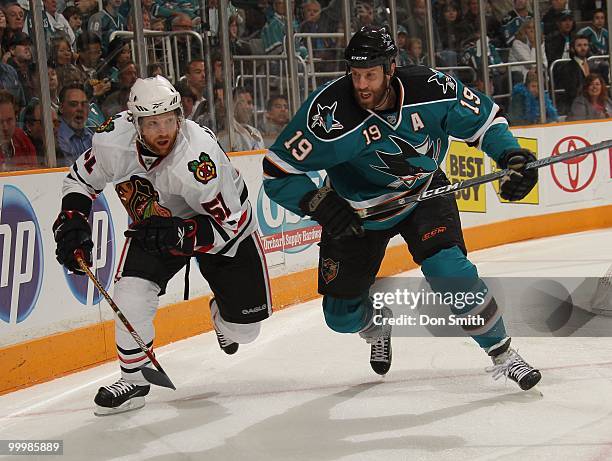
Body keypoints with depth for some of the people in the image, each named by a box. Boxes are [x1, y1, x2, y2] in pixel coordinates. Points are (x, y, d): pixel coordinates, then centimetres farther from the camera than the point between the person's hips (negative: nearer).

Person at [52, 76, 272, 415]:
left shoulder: (197, 158, -40)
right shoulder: (113, 141, -27)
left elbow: (229, 223, -31)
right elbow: (81, 179, -5)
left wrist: (175, 235, -44)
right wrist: (71, 223, -18)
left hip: (223, 220, -3)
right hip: (155, 224, 3)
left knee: (244, 329, 1)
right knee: (130, 293, -21)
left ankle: (223, 315, 40)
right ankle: (133, 380, 1)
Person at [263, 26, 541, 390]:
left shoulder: (430, 89, -25)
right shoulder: (329, 113, -30)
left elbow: (483, 119, -7)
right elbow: (278, 172, -24)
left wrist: (513, 156, -22)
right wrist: (318, 203, -38)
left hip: (424, 191, 0)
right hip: (357, 208, 0)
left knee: (448, 269, -25)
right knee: (342, 315, 5)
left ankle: (502, 354, -5)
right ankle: (378, 324, 44)